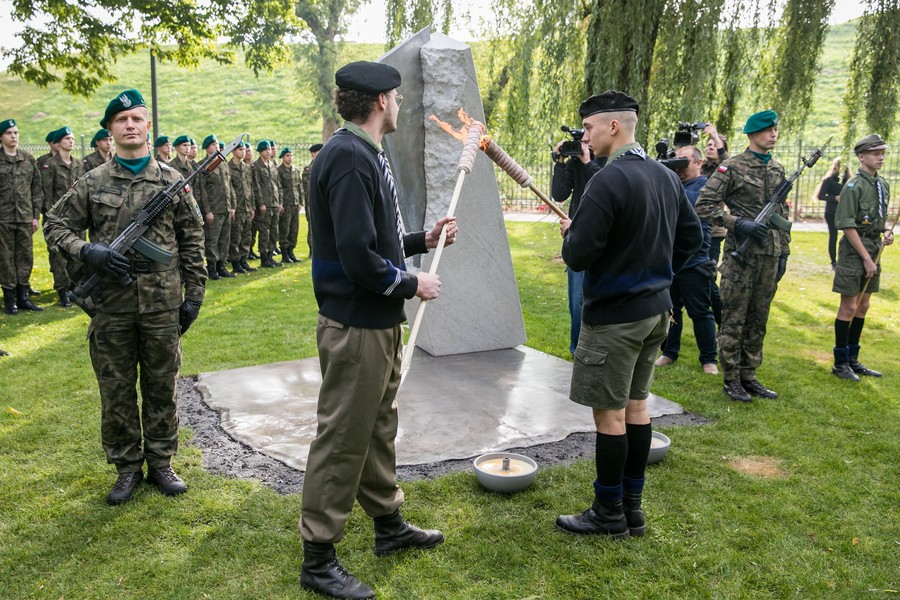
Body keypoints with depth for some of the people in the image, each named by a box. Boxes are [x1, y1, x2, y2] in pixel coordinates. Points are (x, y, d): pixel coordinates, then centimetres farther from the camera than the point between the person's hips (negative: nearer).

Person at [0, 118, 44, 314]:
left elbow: (37, 189, 10)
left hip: (25, 218, 3)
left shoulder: (28, 159, 9)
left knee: (26, 257, 6)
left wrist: (36, 215, 5)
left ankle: (23, 296, 16)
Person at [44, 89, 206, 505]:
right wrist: (87, 252, -11)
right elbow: (55, 225, 9)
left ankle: (161, 463, 25)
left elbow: (192, 239, 5)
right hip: (111, 306, 0)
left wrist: (194, 294, 2)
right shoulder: (93, 183, 3)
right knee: (116, 392, 8)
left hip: (163, 304, 0)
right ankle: (127, 467, 24)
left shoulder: (172, 180, 4)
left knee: (162, 388, 9)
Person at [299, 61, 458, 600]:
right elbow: (358, 259, -26)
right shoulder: (349, 157, -20)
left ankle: (389, 524, 38)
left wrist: (422, 240, 11)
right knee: (342, 439, 1)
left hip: (380, 322, 10)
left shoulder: (366, 155, 12)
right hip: (356, 326, -10)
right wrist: (412, 285, -13)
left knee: (379, 428, 21)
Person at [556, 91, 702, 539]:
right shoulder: (666, 177, 7)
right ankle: (632, 508, 27)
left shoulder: (607, 181, -20)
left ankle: (609, 514, 16)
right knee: (635, 405, 16)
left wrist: (570, 231, -1)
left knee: (610, 414, 3)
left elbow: (577, 257, -22)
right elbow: (692, 236, 16)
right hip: (656, 309, 9)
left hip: (614, 316, -9)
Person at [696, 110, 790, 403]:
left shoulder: (778, 169, 14)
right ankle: (731, 380, 10)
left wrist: (784, 252, 14)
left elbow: (782, 214, 19)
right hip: (741, 255, -6)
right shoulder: (733, 167, -6)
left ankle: (749, 376, 22)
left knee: (758, 321, 12)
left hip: (770, 257, 6)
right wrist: (739, 223, -18)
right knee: (733, 320, 1)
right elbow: (704, 205, -11)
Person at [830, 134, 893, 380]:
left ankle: (853, 360, 23)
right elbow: (847, 225, -18)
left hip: (873, 248, 8)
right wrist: (866, 258, -18)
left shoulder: (883, 184, 11)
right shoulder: (854, 186, -14)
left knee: (863, 306, 13)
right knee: (849, 307, -3)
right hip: (854, 250, -8)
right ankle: (840, 364, 7)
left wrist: (886, 232, 2)